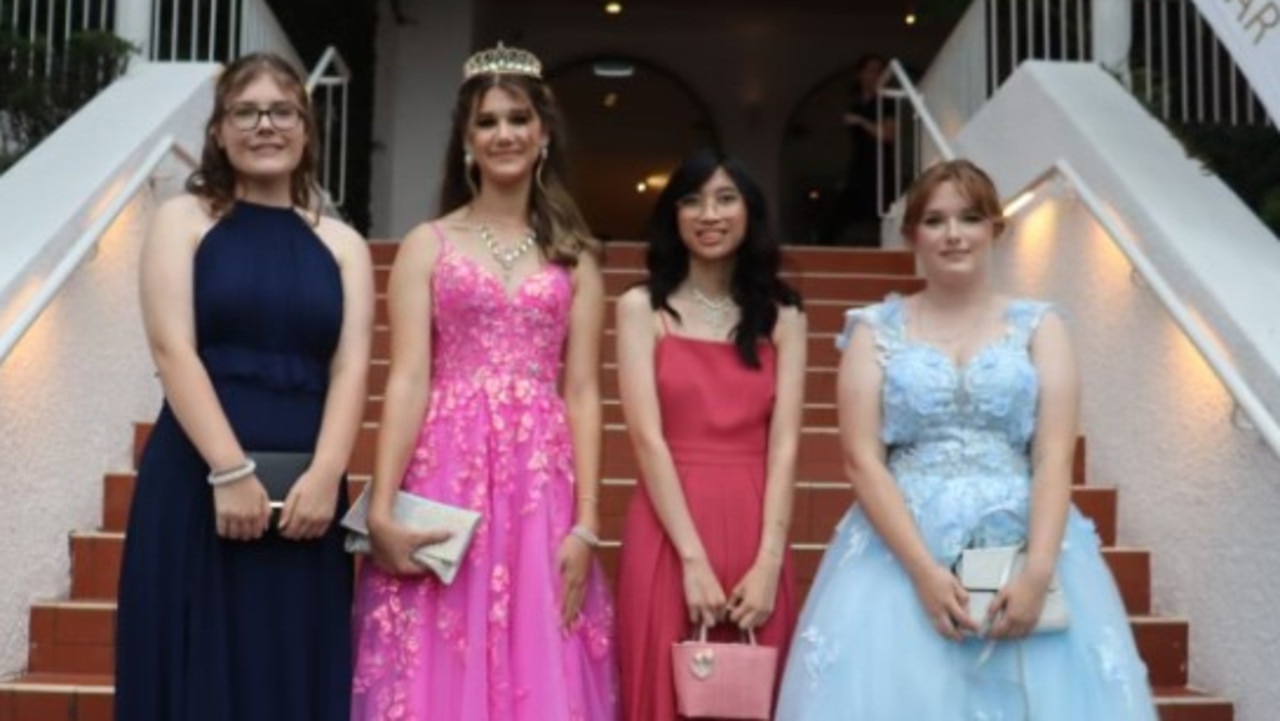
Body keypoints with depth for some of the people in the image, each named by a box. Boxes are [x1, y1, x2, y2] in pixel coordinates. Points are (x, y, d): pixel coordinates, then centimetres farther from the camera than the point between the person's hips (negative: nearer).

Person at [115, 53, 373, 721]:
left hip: (305, 489, 2)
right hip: (197, 479, -2)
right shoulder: (184, 220, 6)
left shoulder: (341, 245, 11)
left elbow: (350, 367, 1)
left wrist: (325, 475, -15)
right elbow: (172, 349, -6)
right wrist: (230, 471, -17)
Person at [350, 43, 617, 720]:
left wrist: (585, 522, -4)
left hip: (541, 487, 2)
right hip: (446, 475, -1)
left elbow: (582, 393, 5)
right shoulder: (427, 245, 6)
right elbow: (407, 379, -2)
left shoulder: (575, 257, 11)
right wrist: (382, 508, -12)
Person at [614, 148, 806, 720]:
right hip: (669, 533, -2)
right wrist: (694, 558, -14)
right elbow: (647, 437, -6)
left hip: (755, 531, 2)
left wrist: (768, 561, -11)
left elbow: (784, 445, 0)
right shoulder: (642, 307, 3)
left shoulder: (782, 315, 9)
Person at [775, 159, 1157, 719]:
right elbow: (862, 460, -3)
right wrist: (924, 570, -14)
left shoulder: (1039, 326, 8)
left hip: (1024, 549, 1)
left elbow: (1055, 458, -2)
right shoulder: (875, 330, 6)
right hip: (901, 549, 0)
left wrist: (1038, 572, -15)